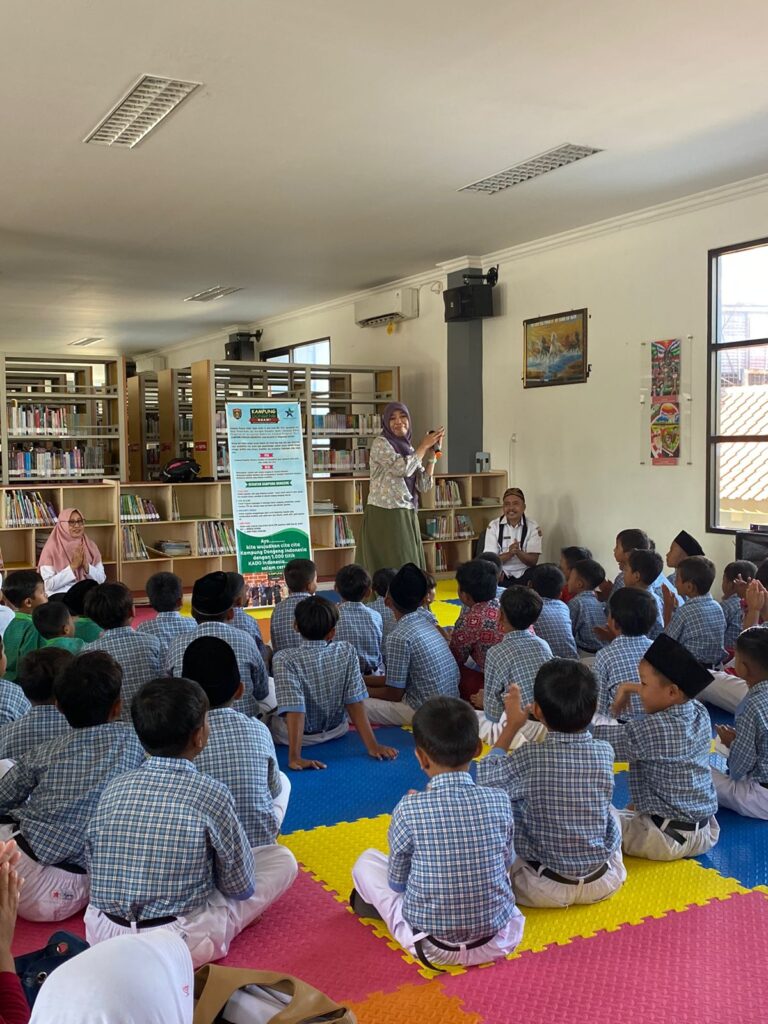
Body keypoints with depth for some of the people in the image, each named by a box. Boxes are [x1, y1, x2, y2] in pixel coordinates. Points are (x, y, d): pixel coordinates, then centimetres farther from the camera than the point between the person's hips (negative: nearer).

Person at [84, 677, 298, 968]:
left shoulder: (114, 788, -6)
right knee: (282, 858, 8)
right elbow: (241, 887, -6)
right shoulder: (212, 794, -17)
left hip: (102, 936, 3)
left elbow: (95, 865, 6)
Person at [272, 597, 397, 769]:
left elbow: (295, 709, -31)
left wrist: (295, 757, -31)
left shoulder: (285, 659, -26)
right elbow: (355, 702, -17)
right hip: (336, 731, 4)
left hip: (297, 735, -4)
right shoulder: (347, 652, -16)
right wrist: (372, 745, -15)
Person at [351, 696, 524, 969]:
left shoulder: (409, 809, -19)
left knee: (367, 861, 15)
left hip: (430, 947, -2)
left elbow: (397, 883, -4)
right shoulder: (499, 801, -12)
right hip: (495, 941, 3)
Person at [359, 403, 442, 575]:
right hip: (385, 516, -7)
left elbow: (423, 485, 8)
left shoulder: (409, 449, 14)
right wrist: (424, 445, -8)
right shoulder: (380, 443, -6)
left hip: (407, 516, 7)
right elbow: (403, 469, -21)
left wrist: (432, 453, 2)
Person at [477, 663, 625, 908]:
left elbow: (486, 779, -4)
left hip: (545, 890, -3)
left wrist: (512, 726, 2)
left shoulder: (528, 758, -22)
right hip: (603, 884, 3)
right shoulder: (605, 753, -12)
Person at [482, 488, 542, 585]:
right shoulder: (494, 526, 0)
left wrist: (518, 552, -26)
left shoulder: (533, 527, 0)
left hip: (524, 575, 0)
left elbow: (533, 561, -5)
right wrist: (509, 554, -25)